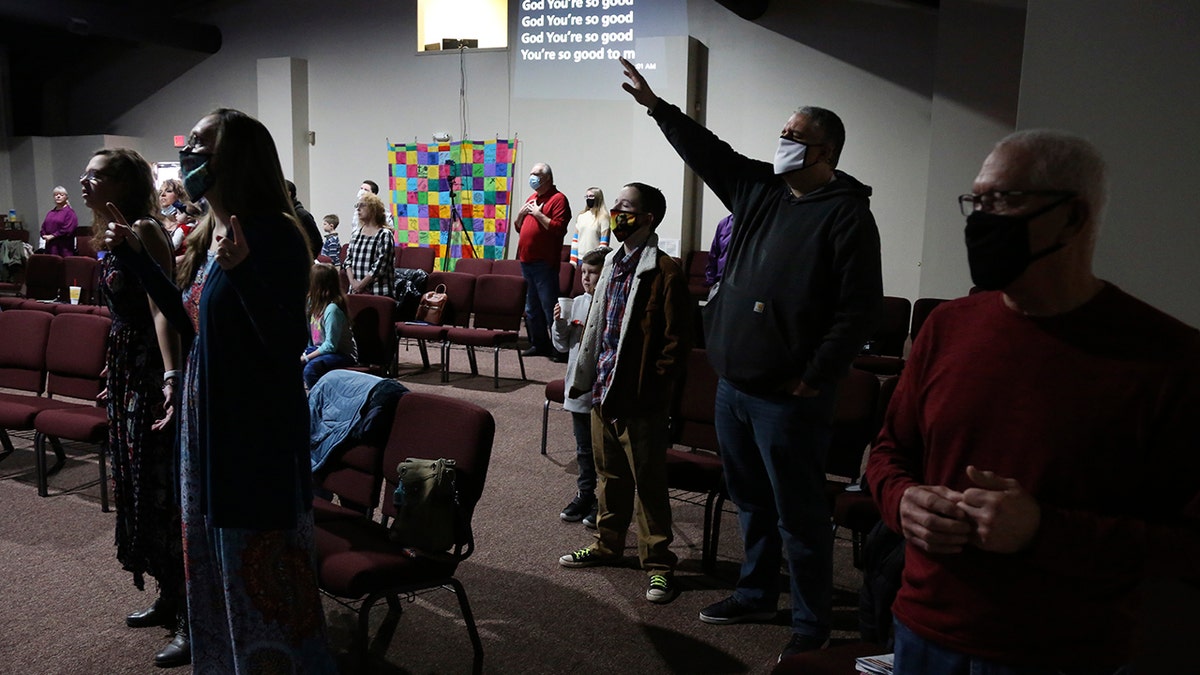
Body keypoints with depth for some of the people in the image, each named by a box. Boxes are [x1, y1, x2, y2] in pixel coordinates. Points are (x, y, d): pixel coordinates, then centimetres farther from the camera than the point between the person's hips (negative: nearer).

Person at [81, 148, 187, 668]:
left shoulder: (143, 231, -15)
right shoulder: (111, 235, 13)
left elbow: (162, 309, -26)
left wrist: (171, 377, -36)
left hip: (154, 371, -10)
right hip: (126, 368, 10)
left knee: (162, 488, -5)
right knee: (137, 484, 16)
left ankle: (191, 620, 6)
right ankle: (169, 598, 31)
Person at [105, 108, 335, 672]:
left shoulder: (272, 235, -20)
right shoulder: (210, 234, 8)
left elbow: (290, 345, -25)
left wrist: (241, 271, -37)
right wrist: (136, 255, 16)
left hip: (258, 433, -9)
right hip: (207, 421, 9)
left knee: (259, 566, 5)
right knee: (214, 558, 23)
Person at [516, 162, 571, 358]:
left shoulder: (558, 199, -6)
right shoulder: (531, 198, 19)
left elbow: (559, 228, -17)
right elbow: (519, 228, 24)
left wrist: (538, 214, -15)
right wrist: (520, 213, 6)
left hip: (544, 263, -9)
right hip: (526, 261, 9)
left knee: (549, 307, -8)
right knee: (532, 308, 13)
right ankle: (539, 344, 22)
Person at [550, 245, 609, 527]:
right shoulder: (576, 303, 6)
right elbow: (562, 345, 12)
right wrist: (558, 324, -5)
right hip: (579, 388, 6)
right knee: (584, 447, 19)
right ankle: (585, 495, 33)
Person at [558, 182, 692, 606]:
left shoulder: (664, 271, -13)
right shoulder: (613, 264, 12)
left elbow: (677, 340, -14)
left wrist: (656, 392, -16)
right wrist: (584, 376, 17)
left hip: (639, 399, -8)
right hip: (603, 391, 8)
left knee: (648, 481, 2)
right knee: (609, 475, 20)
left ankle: (658, 563, 15)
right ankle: (608, 545, 36)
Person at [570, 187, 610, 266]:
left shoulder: (603, 217, -5)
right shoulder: (581, 216, 12)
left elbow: (604, 242, -10)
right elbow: (575, 238, 13)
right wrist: (573, 259, 7)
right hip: (580, 257, 6)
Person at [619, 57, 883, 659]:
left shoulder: (846, 214, -11)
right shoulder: (759, 188, 11)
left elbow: (860, 307, -15)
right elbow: (706, 151, 21)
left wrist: (814, 376, -15)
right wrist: (656, 106, 19)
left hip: (787, 397, -8)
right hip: (733, 384, 8)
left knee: (798, 514, 3)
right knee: (750, 500, 20)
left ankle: (811, 623, 19)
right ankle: (755, 594, 37)